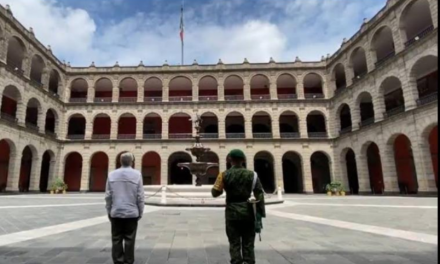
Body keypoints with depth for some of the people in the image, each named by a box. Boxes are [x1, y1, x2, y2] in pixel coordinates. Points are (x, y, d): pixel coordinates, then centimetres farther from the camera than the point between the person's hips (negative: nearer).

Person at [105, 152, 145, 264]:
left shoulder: (112, 175, -1)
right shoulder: (136, 174, -7)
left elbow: (108, 196, 1)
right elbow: (140, 196, -6)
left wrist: (109, 211, 12)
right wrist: (140, 212, 4)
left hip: (116, 213, 2)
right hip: (131, 213, -2)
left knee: (116, 240, 11)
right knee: (129, 240, 6)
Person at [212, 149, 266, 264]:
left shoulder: (224, 175, -5)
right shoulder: (252, 174, -1)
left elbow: (215, 193, -4)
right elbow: (259, 194, -4)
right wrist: (261, 213, 1)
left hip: (232, 212, -1)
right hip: (248, 212, 1)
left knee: (234, 244, 8)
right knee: (248, 244, 12)